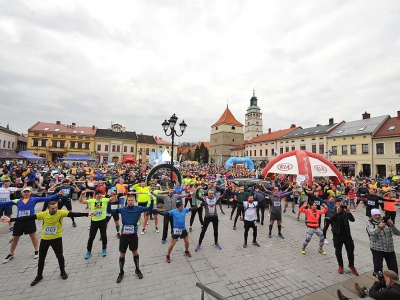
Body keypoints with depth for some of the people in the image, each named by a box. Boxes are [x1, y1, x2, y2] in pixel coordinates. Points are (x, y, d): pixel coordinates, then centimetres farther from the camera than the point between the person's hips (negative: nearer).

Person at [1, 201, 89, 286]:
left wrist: (87, 214, -31)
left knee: (60, 256, 10)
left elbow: (73, 214, -23)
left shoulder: (61, 213, -17)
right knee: (41, 258, 16)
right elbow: (28, 218, -8)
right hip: (44, 239, 2)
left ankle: (63, 272, 33)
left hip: (57, 239, -2)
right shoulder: (43, 214, -12)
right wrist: (10, 219, -11)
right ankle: (39, 276, 40)